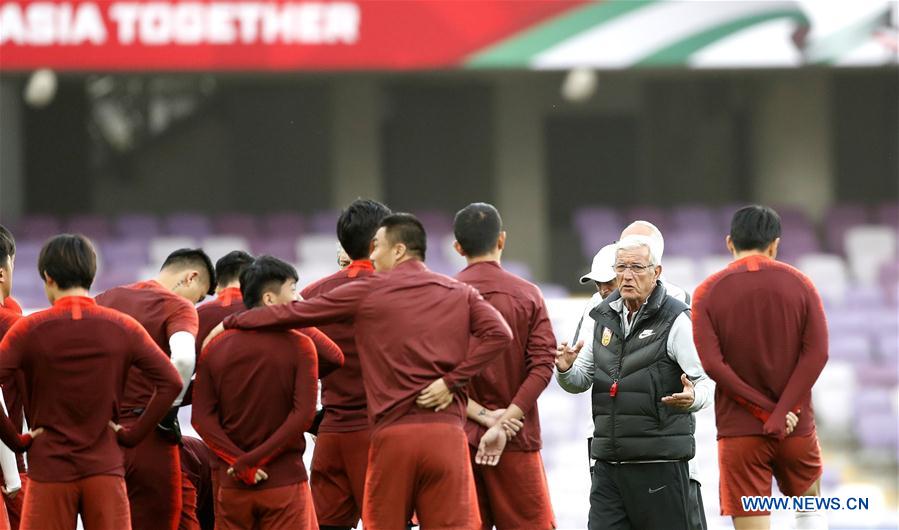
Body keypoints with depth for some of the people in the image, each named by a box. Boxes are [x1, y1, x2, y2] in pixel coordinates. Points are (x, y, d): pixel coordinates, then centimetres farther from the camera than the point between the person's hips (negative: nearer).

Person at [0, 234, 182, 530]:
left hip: (50, 471, -2)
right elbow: (171, 382, -4)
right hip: (106, 469, 2)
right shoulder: (123, 328, 2)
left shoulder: (29, 330, -4)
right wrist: (134, 433, 1)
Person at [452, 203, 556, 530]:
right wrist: (507, 419, -12)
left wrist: (482, 415, -8)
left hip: (459, 437, 1)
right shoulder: (527, 295, 2)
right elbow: (543, 363, -7)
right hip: (517, 440, 0)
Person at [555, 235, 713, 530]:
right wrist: (566, 371, -3)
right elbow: (582, 381, 20)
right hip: (608, 463, 6)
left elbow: (707, 383, -8)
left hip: (659, 462, -5)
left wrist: (692, 397, -31)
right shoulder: (604, 317, 13)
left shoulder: (676, 320, -6)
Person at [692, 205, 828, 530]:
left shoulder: (708, 292, -1)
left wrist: (764, 408, -10)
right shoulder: (799, 284, 2)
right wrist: (780, 414, -13)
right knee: (809, 504, 26)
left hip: (738, 430, -1)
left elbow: (710, 363, -11)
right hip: (796, 428, 1)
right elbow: (817, 353, -9)